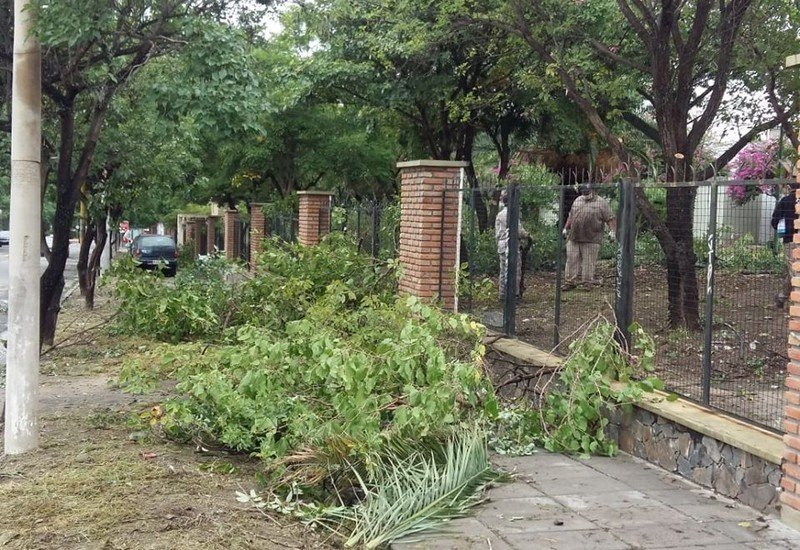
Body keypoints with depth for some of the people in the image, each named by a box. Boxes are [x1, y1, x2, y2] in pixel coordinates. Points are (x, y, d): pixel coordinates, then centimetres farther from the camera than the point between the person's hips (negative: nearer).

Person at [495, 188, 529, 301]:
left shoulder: (499, 214, 11)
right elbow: (519, 230, -12)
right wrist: (527, 236, 6)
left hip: (501, 244, 8)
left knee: (503, 270, 12)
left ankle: (502, 295, 15)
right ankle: (514, 294, -3)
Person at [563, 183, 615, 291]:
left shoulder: (602, 203, -1)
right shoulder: (577, 200, 16)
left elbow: (610, 219, -6)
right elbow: (570, 216, 24)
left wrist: (612, 230, -17)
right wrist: (566, 228, 22)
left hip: (591, 240, -5)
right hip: (573, 238, 5)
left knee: (589, 262, -2)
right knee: (572, 260, 4)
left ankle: (587, 283, 5)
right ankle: (570, 282, 10)